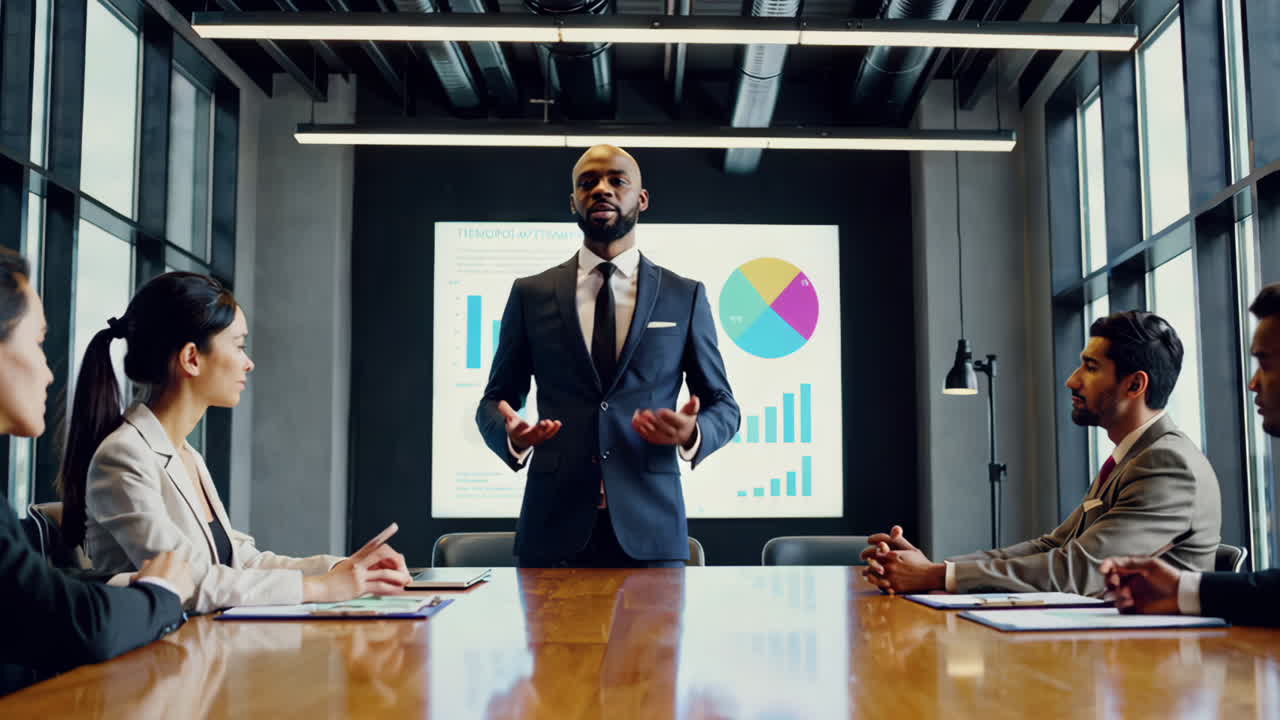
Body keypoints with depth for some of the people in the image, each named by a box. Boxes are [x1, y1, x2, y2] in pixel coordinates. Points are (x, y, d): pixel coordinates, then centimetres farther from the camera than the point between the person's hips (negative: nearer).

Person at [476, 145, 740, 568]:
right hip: (553, 525, 1)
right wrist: (512, 435, -12)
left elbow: (723, 406, 11)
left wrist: (691, 434, -13)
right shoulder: (530, 294, 7)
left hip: (649, 528, 0)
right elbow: (493, 401, 11)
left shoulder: (685, 296, 7)